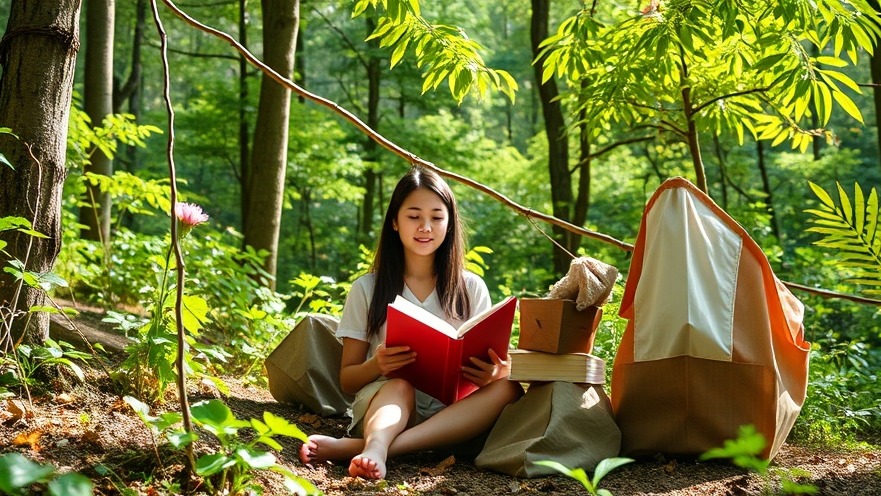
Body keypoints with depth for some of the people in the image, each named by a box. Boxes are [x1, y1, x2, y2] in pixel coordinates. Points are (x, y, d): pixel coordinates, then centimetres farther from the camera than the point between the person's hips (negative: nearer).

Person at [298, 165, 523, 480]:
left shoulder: (471, 288, 11)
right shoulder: (367, 289, 7)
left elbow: (490, 367, 8)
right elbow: (347, 380, 7)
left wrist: (493, 372, -18)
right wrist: (377, 365, -17)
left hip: (452, 416, 2)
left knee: (507, 388, -28)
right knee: (399, 386, -32)